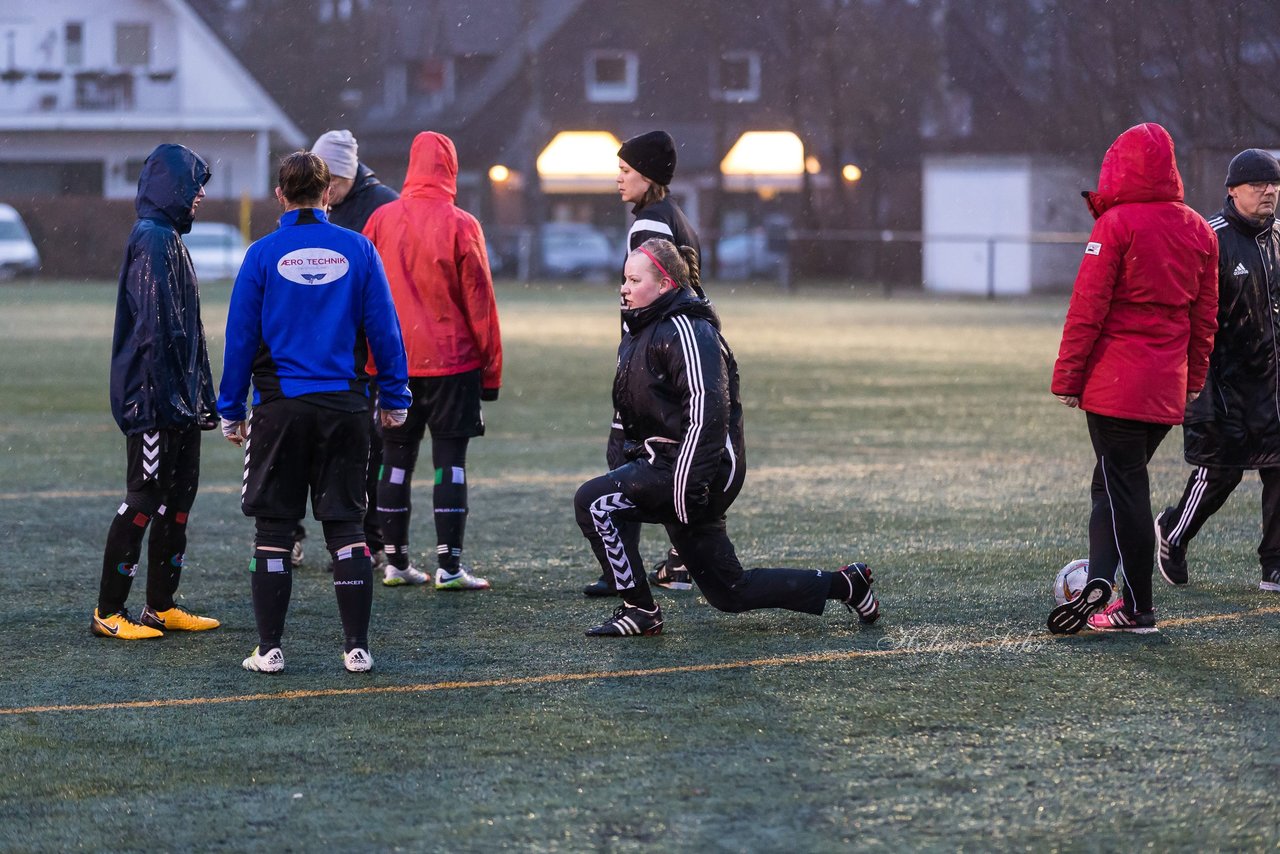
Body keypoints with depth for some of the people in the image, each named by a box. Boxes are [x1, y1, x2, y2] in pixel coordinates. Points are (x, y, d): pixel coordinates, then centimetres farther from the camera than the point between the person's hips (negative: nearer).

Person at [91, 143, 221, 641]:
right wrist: (160, 393, -24)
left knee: (178, 497, 12)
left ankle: (162, 607, 18)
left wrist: (198, 396, 18)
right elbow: (153, 325, -22)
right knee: (145, 501, -5)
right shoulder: (153, 240, -15)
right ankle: (108, 613, 0)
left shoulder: (169, 239, 17)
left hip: (178, 397, 10)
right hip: (156, 398, -10)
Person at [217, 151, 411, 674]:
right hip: (344, 406, 1)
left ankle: (269, 649, 5)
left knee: (273, 529, 6)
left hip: (280, 409, -1)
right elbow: (383, 329, 2)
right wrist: (394, 399, 12)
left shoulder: (263, 255, -4)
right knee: (346, 526, 7)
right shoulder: (358, 251, -1)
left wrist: (231, 410, 7)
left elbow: (239, 336, -1)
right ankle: (357, 648, 5)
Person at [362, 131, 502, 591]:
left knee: (395, 460, 10)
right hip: (451, 360, -3)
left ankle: (395, 562, 12)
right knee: (450, 459, -2)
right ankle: (449, 565, -5)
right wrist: (490, 367, 2)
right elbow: (479, 302, -5)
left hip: (394, 361, 3)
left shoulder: (381, 221, 2)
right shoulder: (460, 226, -8)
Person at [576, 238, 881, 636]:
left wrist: (691, 486, -29)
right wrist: (632, 462, 20)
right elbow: (632, 415, 26)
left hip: (704, 468, -10)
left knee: (593, 501, -18)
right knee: (729, 592, 13)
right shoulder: (642, 330, 16)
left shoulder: (686, 331, -15)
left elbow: (707, 412, -25)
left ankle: (640, 611, -10)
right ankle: (843, 584, 24)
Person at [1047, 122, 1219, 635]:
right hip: (1169, 389, 6)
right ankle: (1100, 582, 6)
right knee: (1119, 482, 16)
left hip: (1115, 382, -6)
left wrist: (1067, 378, -6)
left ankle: (1138, 608, -4)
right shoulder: (1200, 231, 8)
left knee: (1122, 488, -2)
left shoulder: (1116, 225, -10)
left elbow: (1087, 308, -11)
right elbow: (1205, 314, 13)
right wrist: (1194, 378, 20)